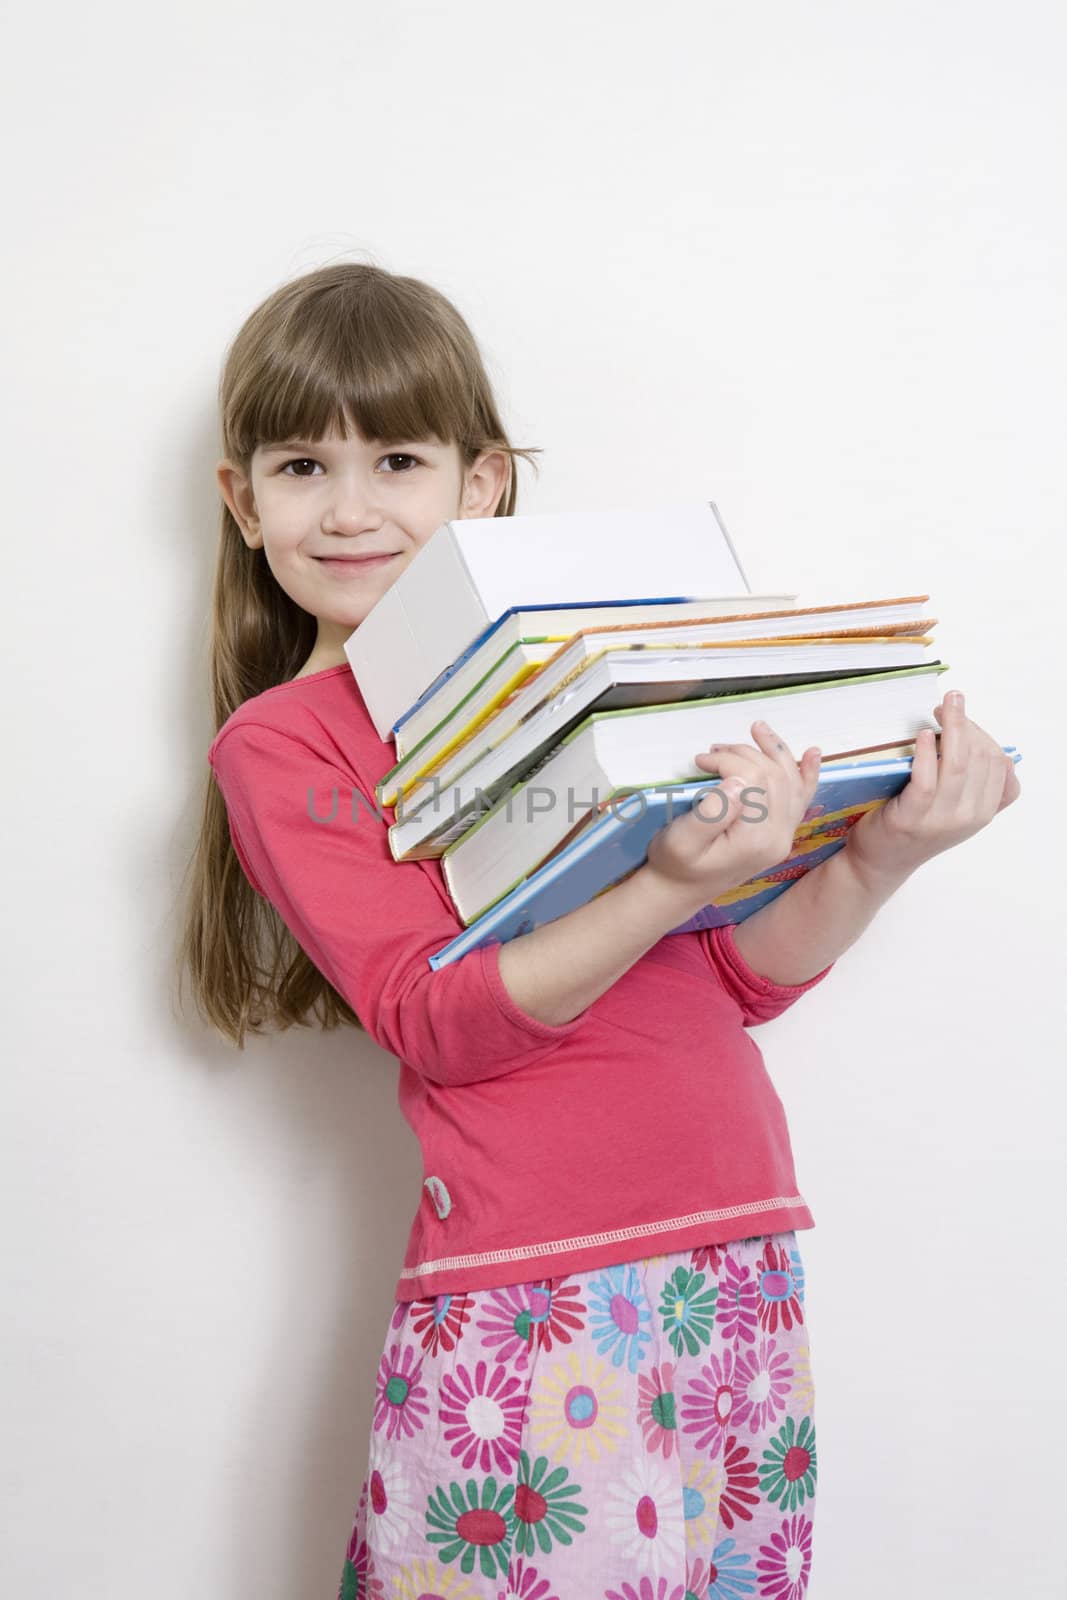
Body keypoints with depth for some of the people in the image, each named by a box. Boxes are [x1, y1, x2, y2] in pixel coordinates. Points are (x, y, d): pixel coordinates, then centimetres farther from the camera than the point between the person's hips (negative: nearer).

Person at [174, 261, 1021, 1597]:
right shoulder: (281, 744, 1)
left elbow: (740, 976, 10)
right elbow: (436, 1020, -12)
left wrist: (877, 859, -8)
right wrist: (672, 886, -24)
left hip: (742, 1264, 4)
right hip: (530, 1305, -4)